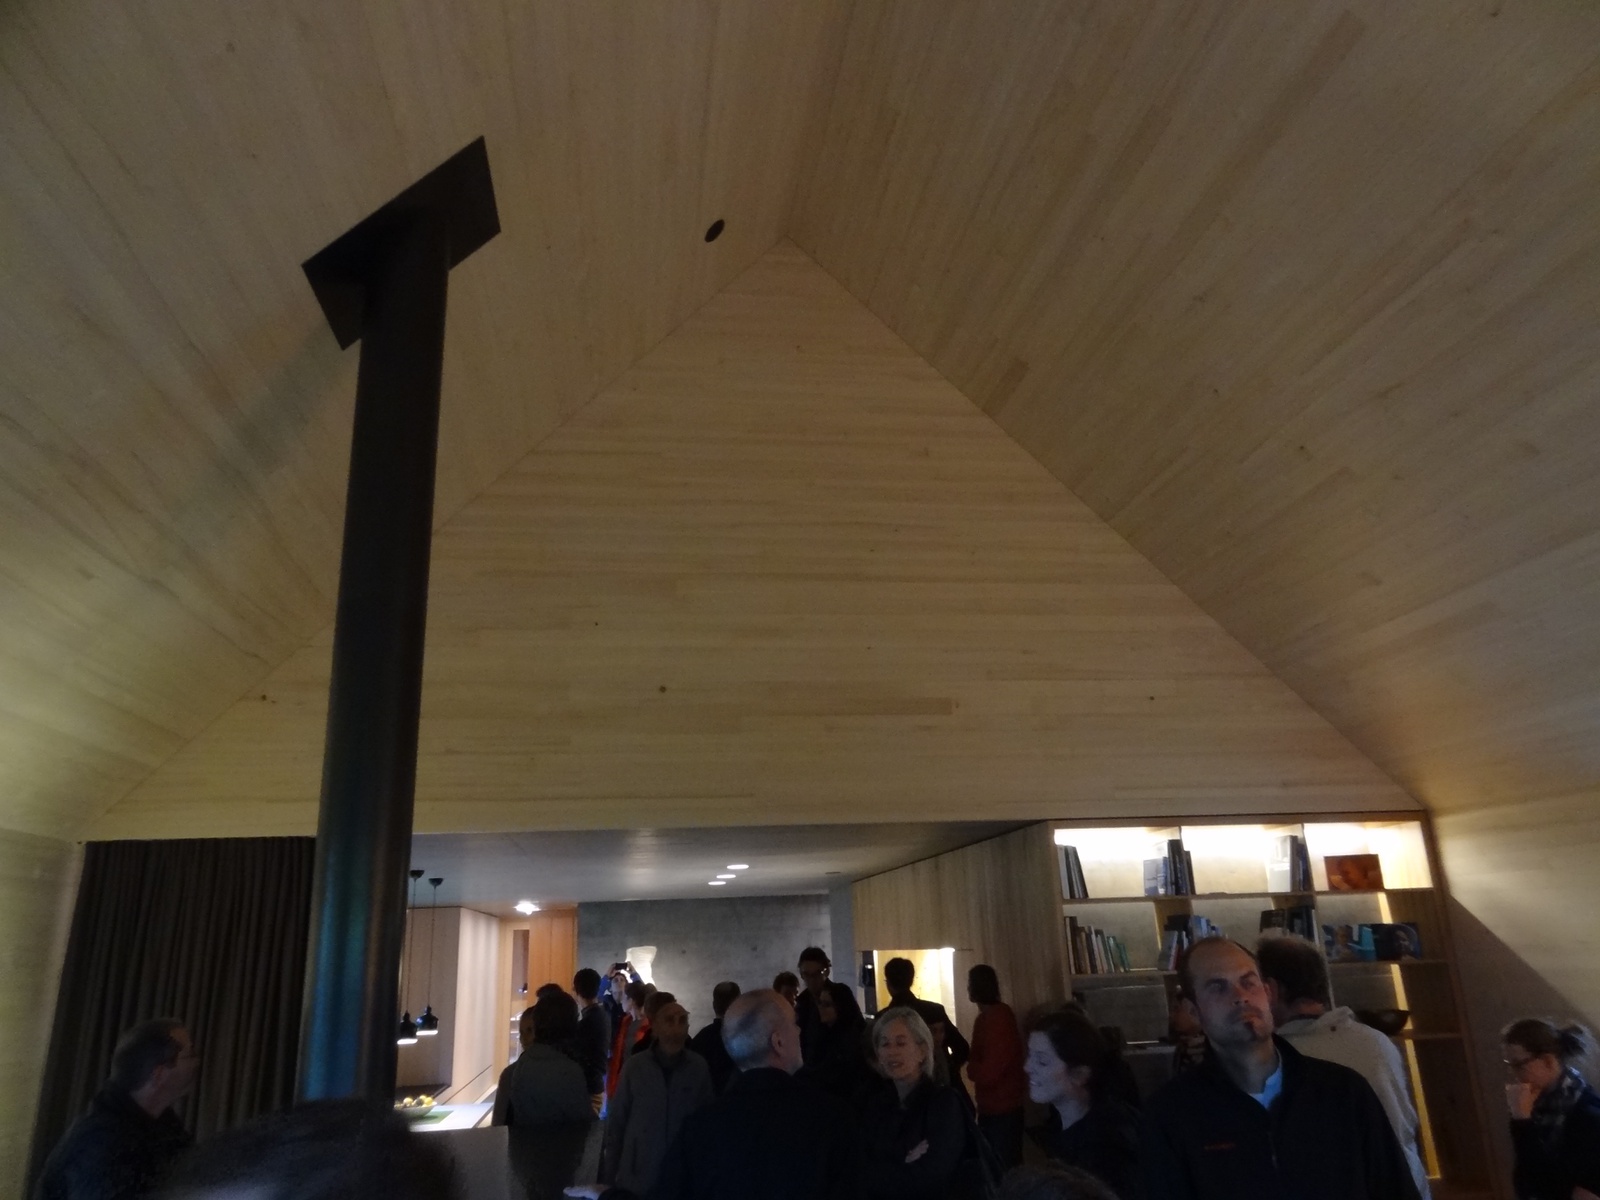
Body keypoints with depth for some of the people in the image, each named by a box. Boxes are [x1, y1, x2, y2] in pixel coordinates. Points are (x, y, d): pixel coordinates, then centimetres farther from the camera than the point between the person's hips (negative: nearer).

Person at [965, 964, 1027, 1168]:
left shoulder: (999, 1017, -21)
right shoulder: (986, 1017, 9)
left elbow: (988, 1072, -23)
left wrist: (971, 1068, -6)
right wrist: (975, 1068, -4)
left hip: (1003, 1107, -9)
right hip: (990, 1105, 9)